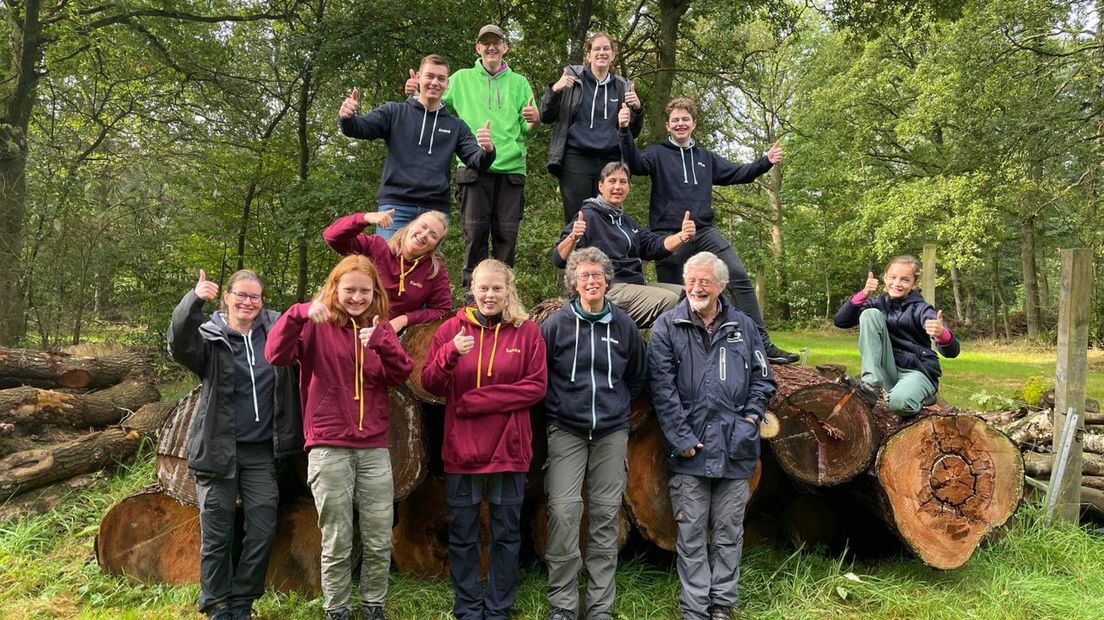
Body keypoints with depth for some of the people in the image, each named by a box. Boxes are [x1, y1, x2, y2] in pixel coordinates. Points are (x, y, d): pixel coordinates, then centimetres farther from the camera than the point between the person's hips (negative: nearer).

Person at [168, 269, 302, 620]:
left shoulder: (274, 330, 5)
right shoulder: (209, 336, -4)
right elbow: (180, 345, -24)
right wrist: (194, 301, -41)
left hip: (262, 451, 3)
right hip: (218, 449, -2)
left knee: (263, 531, 4)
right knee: (217, 534, 5)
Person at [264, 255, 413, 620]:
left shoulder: (380, 327, 11)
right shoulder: (317, 325, -1)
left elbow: (401, 375, 0)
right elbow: (276, 356, -16)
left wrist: (381, 342, -17)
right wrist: (299, 315, -30)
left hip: (374, 449, 3)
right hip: (329, 449, -3)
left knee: (379, 542, 8)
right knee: (337, 543, 5)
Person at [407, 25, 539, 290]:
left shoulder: (519, 83, 15)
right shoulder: (462, 79, 13)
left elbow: (526, 129, 10)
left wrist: (534, 120, -13)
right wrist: (417, 93, -7)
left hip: (511, 167, 1)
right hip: (474, 167, -1)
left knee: (507, 232, 1)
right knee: (475, 229, -4)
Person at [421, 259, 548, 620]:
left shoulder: (527, 332, 1)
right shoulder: (452, 328, 2)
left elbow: (536, 386, -7)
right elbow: (431, 385, -1)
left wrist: (477, 399, -14)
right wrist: (449, 355, -23)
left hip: (509, 449, 0)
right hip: (461, 449, 1)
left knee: (506, 534, 10)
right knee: (462, 535, 10)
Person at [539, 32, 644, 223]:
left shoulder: (622, 87, 14)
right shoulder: (573, 78, 8)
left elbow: (633, 132, 16)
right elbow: (546, 117, 6)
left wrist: (637, 109, -3)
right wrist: (555, 90, -11)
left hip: (610, 162, 2)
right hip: (576, 160, -2)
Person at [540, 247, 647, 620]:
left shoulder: (624, 326, 5)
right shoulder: (556, 324, -2)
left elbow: (639, 377, 17)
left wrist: (617, 404, 11)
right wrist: (556, 407, 2)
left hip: (612, 432, 2)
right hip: (566, 431, -2)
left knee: (606, 515, 5)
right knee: (563, 512, -9)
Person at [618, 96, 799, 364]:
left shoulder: (706, 158, 21)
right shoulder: (658, 154, 6)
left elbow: (737, 174, 20)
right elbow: (635, 164, -13)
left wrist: (765, 161, 4)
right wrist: (625, 131, -29)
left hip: (705, 232, 3)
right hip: (669, 236, -3)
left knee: (740, 278, -10)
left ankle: (762, 345, -10)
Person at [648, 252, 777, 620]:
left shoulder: (744, 326, 8)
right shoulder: (668, 327, -1)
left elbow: (763, 379, 13)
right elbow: (663, 388, -6)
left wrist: (750, 418, -1)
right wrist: (682, 438, -11)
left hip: (735, 450, 2)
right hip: (689, 451, -2)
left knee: (728, 533, 10)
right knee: (691, 533, 5)